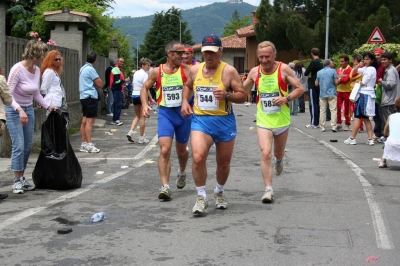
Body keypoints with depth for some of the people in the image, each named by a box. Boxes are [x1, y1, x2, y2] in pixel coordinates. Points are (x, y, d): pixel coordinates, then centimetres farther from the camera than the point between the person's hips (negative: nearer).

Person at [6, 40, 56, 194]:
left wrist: (48, 106, 9)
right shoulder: (17, 69, -22)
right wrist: (19, 110, -37)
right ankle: (17, 181, -1)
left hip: (28, 110, 7)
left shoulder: (37, 70, -1)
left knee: (27, 146, 7)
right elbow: (8, 94, -25)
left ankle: (22, 178, 17)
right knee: (19, 146, -11)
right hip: (14, 111, -7)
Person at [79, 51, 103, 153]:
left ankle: (84, 144, 12)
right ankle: (89, 145, -11)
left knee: (84, 121, 10)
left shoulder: (83, 68, 15)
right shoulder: (90, 69, -13)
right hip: (91, 97, -10)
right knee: (90, 121, -10)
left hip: (84, 96, 10)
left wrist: (94, 84, 2)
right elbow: (100, 84, -14)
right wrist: (96, 84, 6)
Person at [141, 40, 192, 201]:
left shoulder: (186, 70, -3)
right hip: (165, 113, 0)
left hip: (183, 113, 1)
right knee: (165, 150, -14)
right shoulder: (157, 71, 1)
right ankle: (165, 187, -14)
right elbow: (145, 88, 13)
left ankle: (182, 173, 48)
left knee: (181, 150, 17)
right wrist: (144, 104, -4)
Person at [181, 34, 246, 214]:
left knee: (224, 163, 12)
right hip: (200, 120, 1)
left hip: (224, 121, -1)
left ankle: (219, 192, 40)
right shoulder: (195, 70, 4)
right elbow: (188, 86, 26)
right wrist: (185, 101, 9)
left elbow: (242, 96, -7)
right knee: (198, 157, -21)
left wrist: (227, 95, -25)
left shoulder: (229, 71, -7)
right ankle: (201, 197, -5)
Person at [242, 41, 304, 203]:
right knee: (265, 153, -15)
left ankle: (279, 161, 56)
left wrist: (287, 98, -24)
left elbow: (300, 89, -8)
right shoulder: (254, 72, -2)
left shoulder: (283, 69, -9)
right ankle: (268, 190, -11)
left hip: (282, 121, 0)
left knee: (278, 153, 18)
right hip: (263, 121, 0)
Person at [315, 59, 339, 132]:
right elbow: (336, 82, -7)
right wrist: (338, 79, 13)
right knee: (333, 110, -1)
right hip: (331, 94, -3)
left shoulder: (319, 72, 8)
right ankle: (333, 126, -6)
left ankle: (322, 127, 4)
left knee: (322, 110, 5)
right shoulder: (333, 71, -3)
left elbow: (316, 84, 11)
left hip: (322, 94, 3)